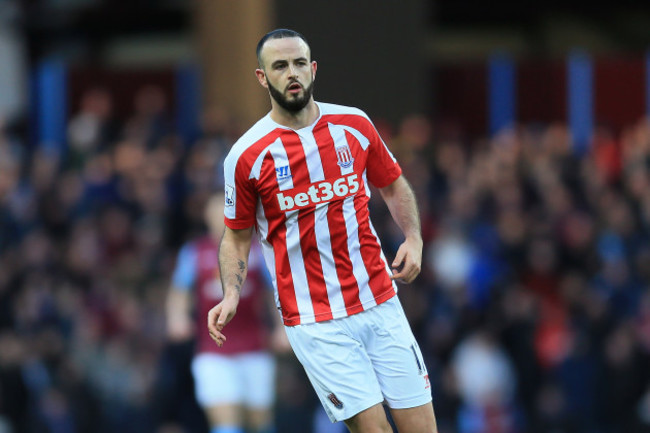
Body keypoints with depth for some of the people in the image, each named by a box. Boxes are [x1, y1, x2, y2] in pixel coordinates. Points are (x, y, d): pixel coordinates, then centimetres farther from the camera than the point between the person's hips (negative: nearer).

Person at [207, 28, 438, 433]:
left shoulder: (355, 125, 3)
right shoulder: (246, 156, -5)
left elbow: (393, 185, 18)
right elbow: (237, 236, 6)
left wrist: (414, 238, 2)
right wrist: (231, 294, -10)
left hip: (381, 304, 3)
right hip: (314, 321, -3)